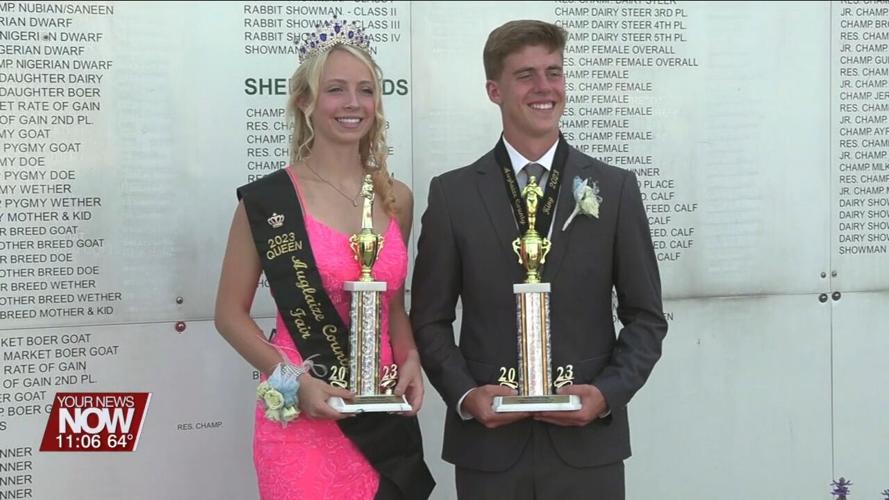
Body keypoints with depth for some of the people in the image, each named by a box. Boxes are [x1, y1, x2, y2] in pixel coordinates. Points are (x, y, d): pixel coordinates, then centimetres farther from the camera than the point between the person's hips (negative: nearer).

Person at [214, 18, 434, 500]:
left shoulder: (397, 198, 6)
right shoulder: (268, 200, -7)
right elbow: (230, 313, -2)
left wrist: (410, 361, -1)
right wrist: (295, 380, -14)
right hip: (302, 418, -4)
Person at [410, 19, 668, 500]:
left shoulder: (615, 188, 3)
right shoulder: (452, 194, 2)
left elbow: (646, 316, 5)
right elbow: (430, 320, 4)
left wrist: (607, 393, -9)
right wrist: (466, 395, -10)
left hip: (587, 445, 0)